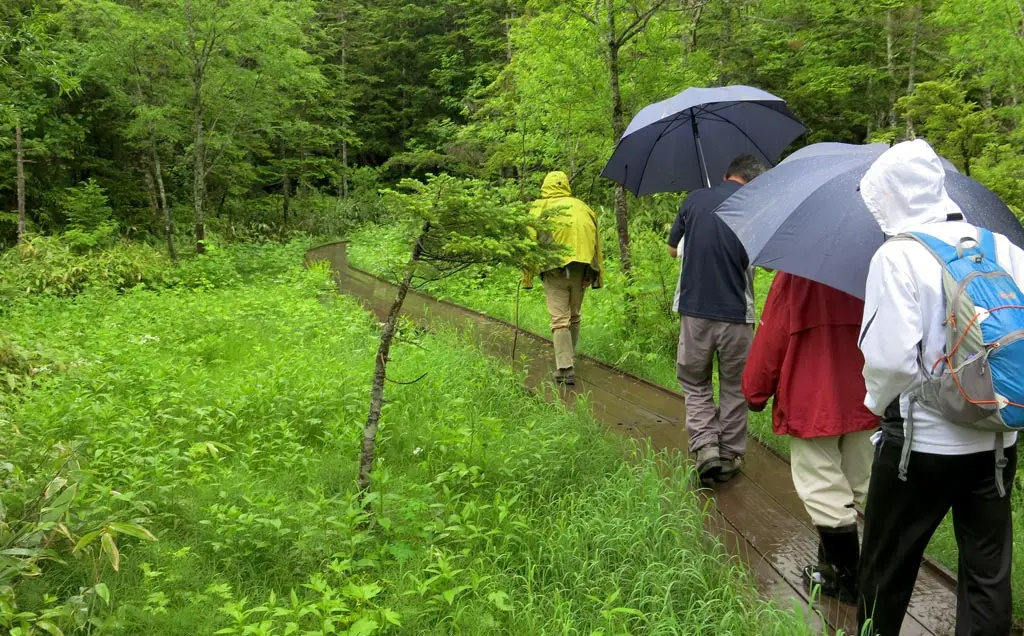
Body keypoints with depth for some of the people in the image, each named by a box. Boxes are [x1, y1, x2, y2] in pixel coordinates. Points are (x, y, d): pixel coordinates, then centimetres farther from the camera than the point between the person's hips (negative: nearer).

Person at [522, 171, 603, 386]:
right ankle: (569, 359, 29)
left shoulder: (538, 209, 3)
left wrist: (527, 277, 3)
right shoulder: (582, 207, 12)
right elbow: (596, 242, 12)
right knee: (574, 317, 18)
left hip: (554, 270, -3)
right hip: (580, 271, 3)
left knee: (560, 320, -2)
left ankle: (564, 368, -11)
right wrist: (596, 276, 15)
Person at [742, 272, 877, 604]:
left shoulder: (793, 277, -12)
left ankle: (845, 576, 7)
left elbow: (771, 338, -10)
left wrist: (756, 392, 1)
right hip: (863, 401, 5)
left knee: (824, 492, 3)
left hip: (813, 405, -5)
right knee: (851, 489, 17)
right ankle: (835, 561, 28)